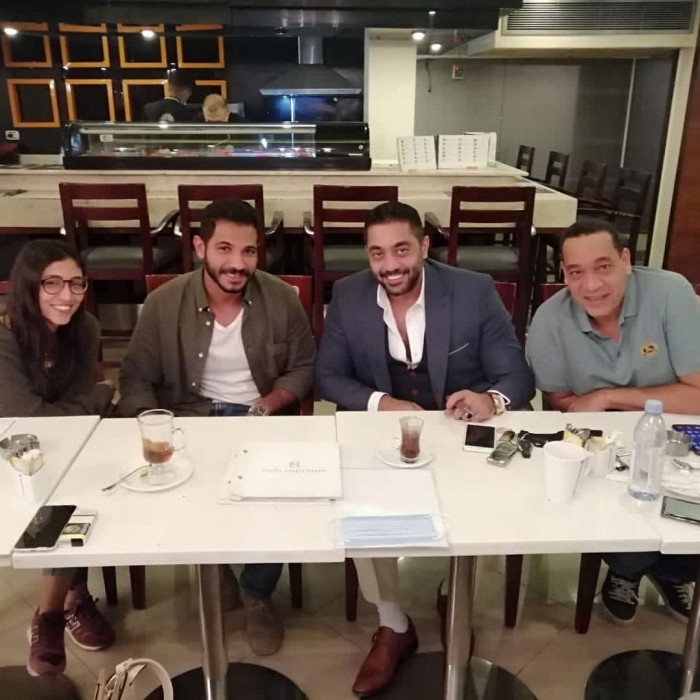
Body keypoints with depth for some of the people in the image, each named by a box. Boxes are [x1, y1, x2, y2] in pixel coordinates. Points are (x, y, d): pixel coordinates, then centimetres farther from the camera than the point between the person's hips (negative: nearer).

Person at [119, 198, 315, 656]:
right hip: (190, 419, 1)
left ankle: (258, 593, 4)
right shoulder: (164, 304, -6)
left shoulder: (281, 299, -4)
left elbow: (304, 367, 4)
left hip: (260, 419, 0)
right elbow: (136, 380, -1)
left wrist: (273, 402, -14)